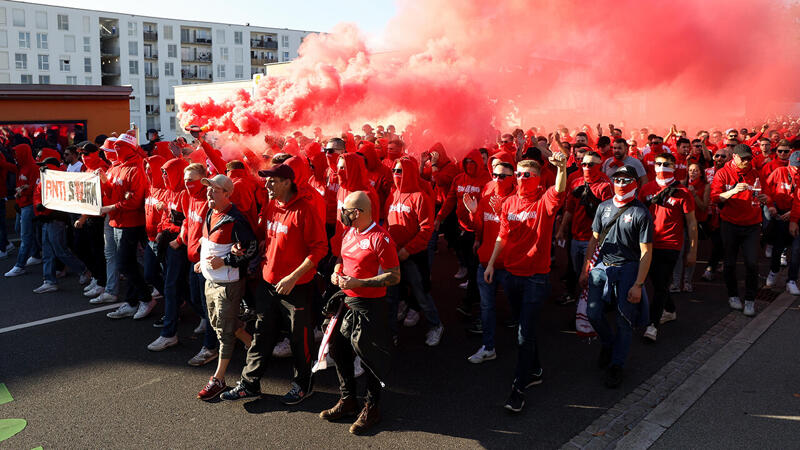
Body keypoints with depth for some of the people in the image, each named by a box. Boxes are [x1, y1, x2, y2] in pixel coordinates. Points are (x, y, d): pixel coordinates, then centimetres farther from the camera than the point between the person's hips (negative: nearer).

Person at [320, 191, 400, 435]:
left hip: (370, 307, -8)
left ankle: (371, 408, 21)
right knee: (339, 351, 16)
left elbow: (395, 277, -18)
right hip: (346, 302, 9)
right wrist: (336, 272, 3)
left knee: (369, 357, 4)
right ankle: (347, 401, 34)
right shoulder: (348, 232, 8)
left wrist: (359, 283, -22)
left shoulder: (380, 238, -18)